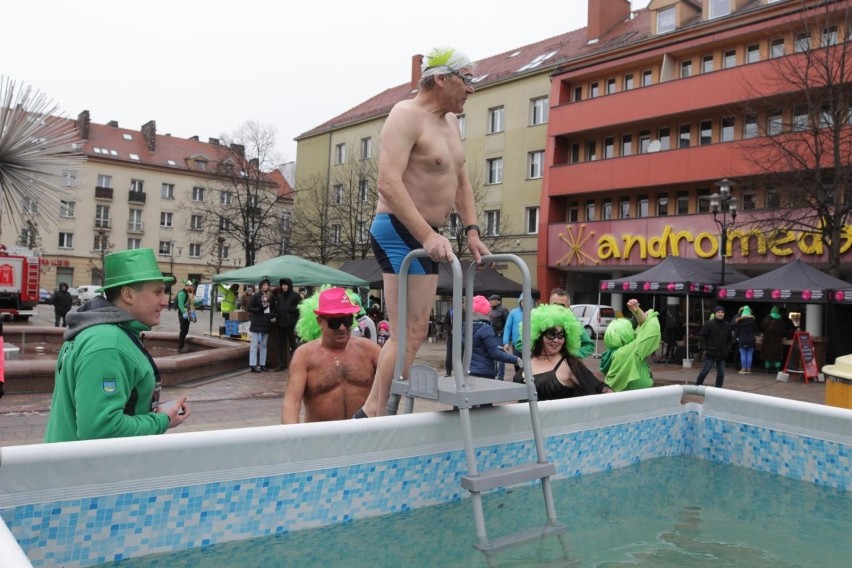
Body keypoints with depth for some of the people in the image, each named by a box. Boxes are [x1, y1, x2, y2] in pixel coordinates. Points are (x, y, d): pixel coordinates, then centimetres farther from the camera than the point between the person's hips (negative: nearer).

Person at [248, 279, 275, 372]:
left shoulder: (271, 297, 5)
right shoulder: (256, 296, -5)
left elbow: (273, 309, 13)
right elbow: (249, 308, -4)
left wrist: (271, 315, -6)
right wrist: (260, 308, -16)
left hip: (266, 323, 5)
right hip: (256, 323, -5)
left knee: (264, 345, 11)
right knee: (255, 344, -2)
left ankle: (262, 364, 18)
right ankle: (253, 365, -1)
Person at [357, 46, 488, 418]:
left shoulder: (450, 122, 16)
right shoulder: (406, 115, -12)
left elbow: (462, 183, 21)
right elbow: (389, 184, -25)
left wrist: (472, 232, 9)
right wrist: (428, 235, -32)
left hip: (426, 236, 10)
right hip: (399, 232, -10)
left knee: (415, 332, 11)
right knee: (409, 334, -13)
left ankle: (375, 411, 18)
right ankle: (373, 414, -6)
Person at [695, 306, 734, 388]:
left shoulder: (727, 325, 7)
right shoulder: (709, 324, -6)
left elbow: (730, 339, 17)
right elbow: (702, 336, -4)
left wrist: (728, 349, 7)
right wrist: (704, 348, -9)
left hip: (722, 354, 4)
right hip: (710, 353, -4)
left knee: (721, 373, 4)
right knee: (705, 370, -3)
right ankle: (697, 385, 11)